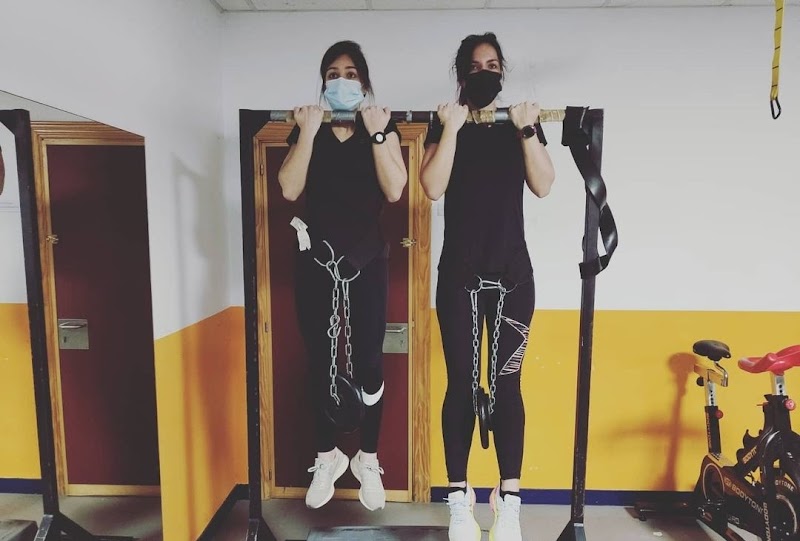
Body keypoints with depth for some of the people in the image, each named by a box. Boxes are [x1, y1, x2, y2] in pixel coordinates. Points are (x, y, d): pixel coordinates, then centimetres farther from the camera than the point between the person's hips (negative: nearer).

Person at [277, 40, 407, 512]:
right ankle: (328, 456, 26)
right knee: (321, 360, 7)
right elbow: (290, 190, -8)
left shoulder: (384, 126, 5)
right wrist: (309, 133, -13)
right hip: (317, 260, 1)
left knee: (369, 359, 2)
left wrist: (376, 134, -15)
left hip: (367, 260, -1)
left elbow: (394, 190, -9)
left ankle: (368, 459, 21)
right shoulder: (306, 128, 8)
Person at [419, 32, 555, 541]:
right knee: (462, 384, 2)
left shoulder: (524, 123, 11)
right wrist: (452, 128, -15)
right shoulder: (445, 124, 7)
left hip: (512, 274, 1)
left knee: (506, 384, 3)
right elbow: (433, 188, -9)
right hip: (460, 275, -1)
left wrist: (527, 129, -13)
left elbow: (543, 185, -3)